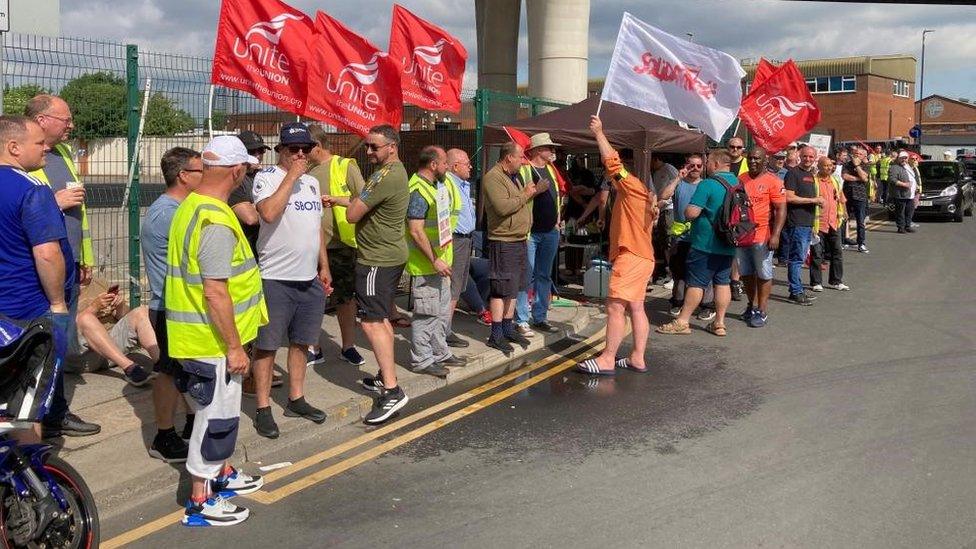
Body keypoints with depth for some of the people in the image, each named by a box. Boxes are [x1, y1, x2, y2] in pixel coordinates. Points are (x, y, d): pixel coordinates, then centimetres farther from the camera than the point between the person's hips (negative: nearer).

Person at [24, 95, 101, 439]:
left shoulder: (64, 153, 15)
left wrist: (85, 258, 22)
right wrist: (55, 201, -19)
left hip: (69, 264, 8)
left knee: (62, 342, 13)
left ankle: (55, 413, 23)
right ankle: (54, 417, 11)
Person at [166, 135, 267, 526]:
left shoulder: (191, 206, 8)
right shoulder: (216, 223, -24)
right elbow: (215, 292, -26)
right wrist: (235, 347, -20)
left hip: (200, 333, 10)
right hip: (212, 340, -10)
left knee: (222, 411, 24)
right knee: (215, 417, 3)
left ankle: (222, 475, 41)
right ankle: (200, 501, 16)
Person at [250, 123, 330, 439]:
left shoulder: (312, 182, 13)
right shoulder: (267, 178, -8)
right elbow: (269, 213, -28)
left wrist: (324, 267, 18)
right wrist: (290, 176, -21)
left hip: (310, 279, 7)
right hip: (276, 279, -7)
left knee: (301, 342, 15)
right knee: (267, 345, 1)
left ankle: (296, 400, 28)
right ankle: (263, 409, 10)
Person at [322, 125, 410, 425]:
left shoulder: (386, 177, -21)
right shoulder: (396, 171, 13)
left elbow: (353, 214, -20)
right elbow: (364, 203, 23)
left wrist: (351, 201, 1)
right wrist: (334, 199, 21)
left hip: (376, 259, -11)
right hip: (390, 255, 11)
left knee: (372, 322, -12)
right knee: (382, 319, 17)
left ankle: (392, 391, -15)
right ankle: (385, 377, 26)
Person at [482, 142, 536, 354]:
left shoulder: (515, 176, 16)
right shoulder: (493, 178, -15)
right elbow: (503, 207, -27)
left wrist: (532, 192, 10)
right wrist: (525, 194, -17)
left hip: (519, 240, 10)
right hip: (503, 241, -10)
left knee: (514, 287, 15)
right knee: (502, 289, -5)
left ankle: (508, 328, 25)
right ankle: (496, 335, 1)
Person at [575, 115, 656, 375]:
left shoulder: (632, 186, -9)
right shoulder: (641, 194, 20)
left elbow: (612, 162, -16)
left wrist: (598, 133, -11)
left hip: (631, 256, -11)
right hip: (641, 255, 11)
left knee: (615, 306, -11)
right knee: (636, 307, 11)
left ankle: (607, 360, -10)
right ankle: (637, 358, 14)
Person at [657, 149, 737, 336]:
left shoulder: (707, 184, -16)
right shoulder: (737, 184, 7)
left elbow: (691, 213, -22)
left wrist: (686, 212, 1)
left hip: (706, 244, -7)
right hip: (728, 245, 7)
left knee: (696, 283, -1)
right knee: (722, 282, 10)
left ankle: (682, 321, 5)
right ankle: (719, 323, 13)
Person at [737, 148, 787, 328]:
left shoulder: (773, 181, -7)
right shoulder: (741, 179, 10)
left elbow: (781, 210, -11)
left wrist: (775, 235, -19)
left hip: (762, 236, -6)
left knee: (764, 275, 2)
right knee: (746, 273, 14)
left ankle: (762, 311, 10)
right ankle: (752, 305, 30)